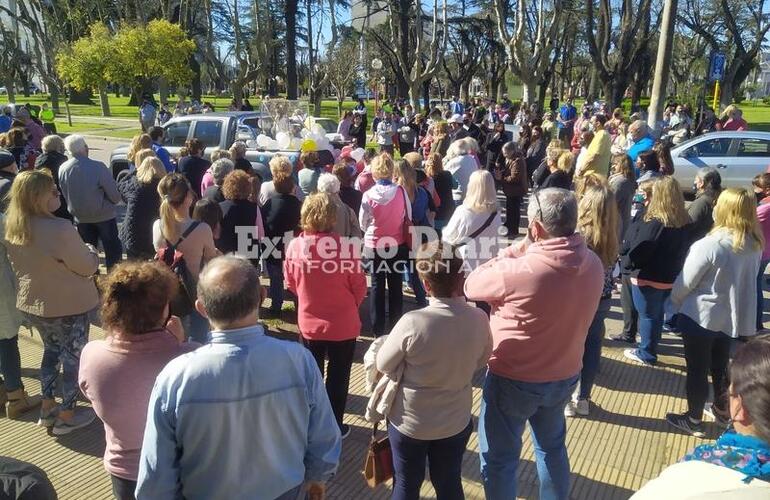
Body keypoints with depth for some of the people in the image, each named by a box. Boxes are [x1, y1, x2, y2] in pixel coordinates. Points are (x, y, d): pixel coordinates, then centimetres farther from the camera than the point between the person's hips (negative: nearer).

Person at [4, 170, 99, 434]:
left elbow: (24, 263, 10)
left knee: (51, 350, 26)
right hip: (67, 306, -7)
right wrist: (91, 252, 1)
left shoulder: (12, 228, -4)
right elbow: (87, 266, -19)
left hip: (31, 303, 7)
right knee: (73, 357, 12)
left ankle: (47, 407, 37)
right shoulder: (59, 229, -30)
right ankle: (67, 416, 25)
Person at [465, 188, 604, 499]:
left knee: (498, 460, 15)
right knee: (552, 448, 29)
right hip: (564, 376, 7)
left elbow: (471, 286, -15)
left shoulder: (520, 270, -32)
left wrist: (515, 251, -10)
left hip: (513, 380, -6)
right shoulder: (593, 264, -10)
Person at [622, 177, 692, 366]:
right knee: (657, 313, 23)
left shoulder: (653, 223, -25)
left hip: (648, 278, -7)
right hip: (670, 277, 7)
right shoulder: (685, 223, -1)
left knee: (647, 315, 7)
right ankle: (650, 347, 39)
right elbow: (684, 249, 9)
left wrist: (625, 260, -4)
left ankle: (647, 354, 20)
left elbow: (638, 251, -22)